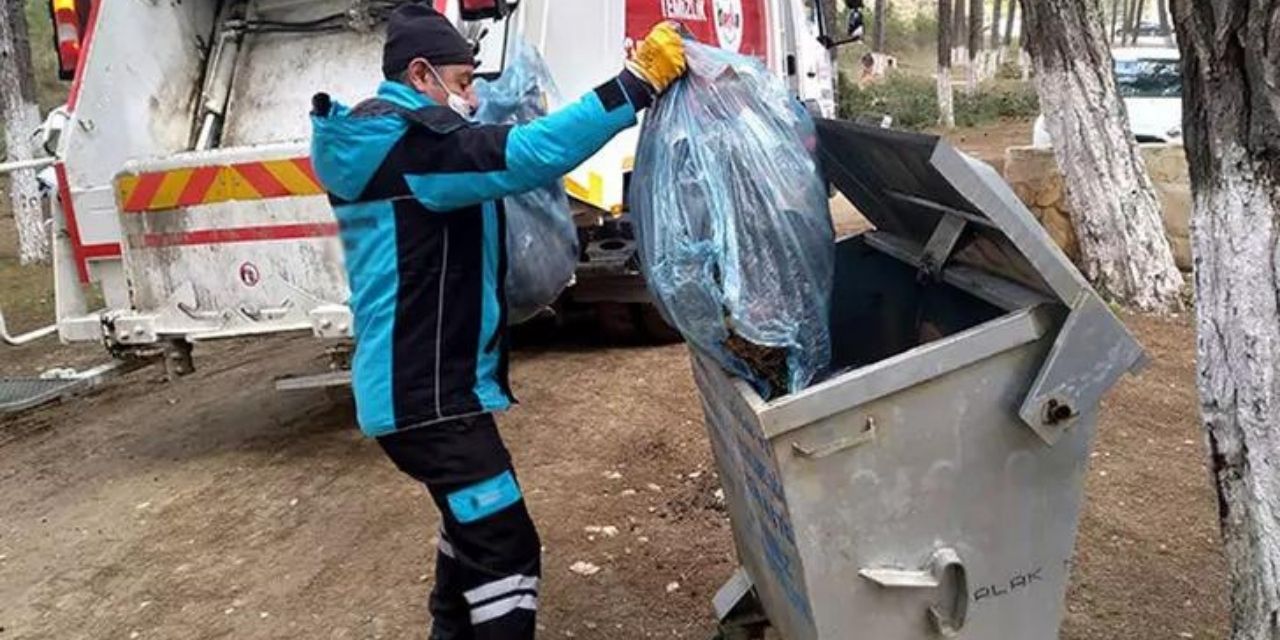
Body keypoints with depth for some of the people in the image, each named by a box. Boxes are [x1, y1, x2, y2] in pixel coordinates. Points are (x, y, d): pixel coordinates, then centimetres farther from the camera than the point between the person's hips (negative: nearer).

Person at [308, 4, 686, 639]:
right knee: (504, 544, -9)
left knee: (474, 516, 28)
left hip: (415, 379, 11)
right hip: (424, 391, -11)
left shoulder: (374, 141, 13)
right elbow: (527, 155, -31)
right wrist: (637, 84, -29)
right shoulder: (407, 140, -19)